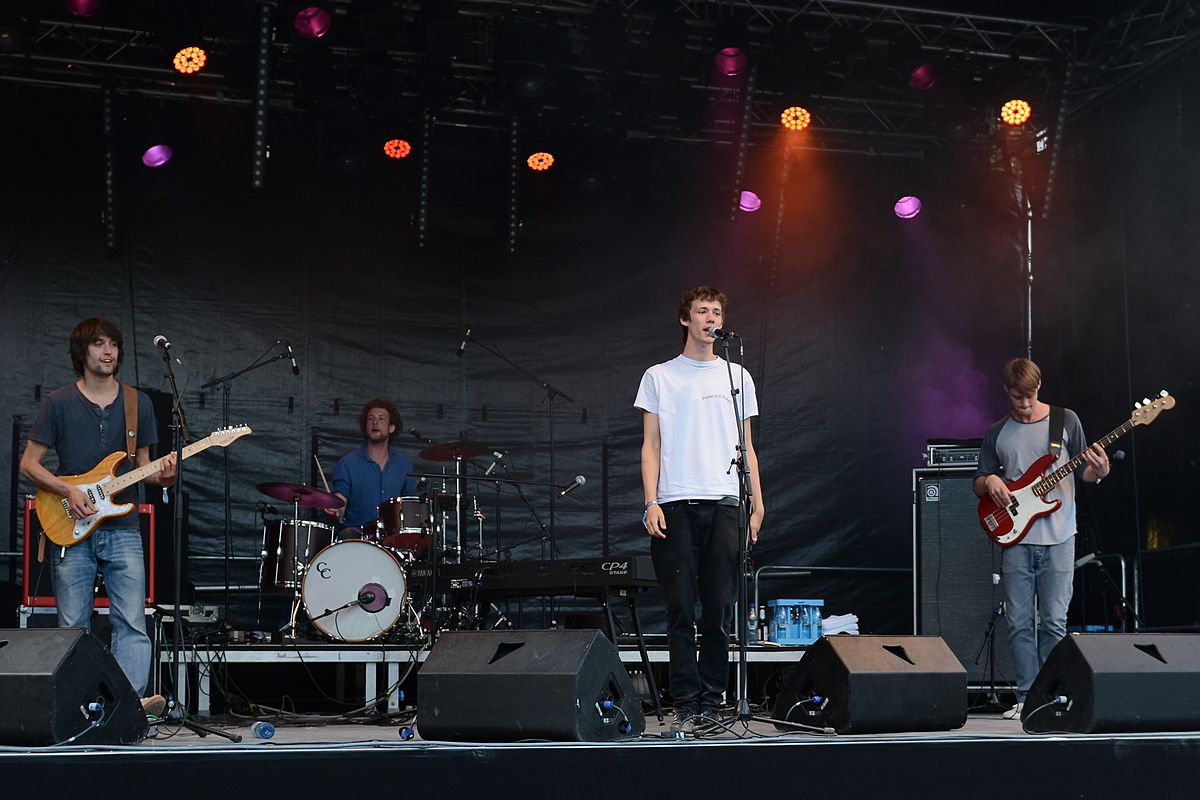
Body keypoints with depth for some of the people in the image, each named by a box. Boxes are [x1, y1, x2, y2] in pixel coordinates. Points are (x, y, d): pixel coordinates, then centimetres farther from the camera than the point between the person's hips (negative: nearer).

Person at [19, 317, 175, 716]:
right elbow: (29, 463, 3)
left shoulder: (138, 403, 10)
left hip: (122, 529, 2)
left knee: (132, 623, -8)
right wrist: (69, 491, -12)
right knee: (72, 627, 2)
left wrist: (161, 474, -7)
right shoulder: (59, 403, 2)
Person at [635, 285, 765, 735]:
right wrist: (651, 503, -5)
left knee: (719, 610, 1)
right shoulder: (659, 377, 10)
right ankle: (686, 706, 2)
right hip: (676, 505, -2)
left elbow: (746, 447, 16)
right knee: (681, 610, -3)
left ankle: (711, 702, 9)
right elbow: (651, 445, 6)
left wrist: (757, 504, 5)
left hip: (724, 504, 2)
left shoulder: (736, 376, 16)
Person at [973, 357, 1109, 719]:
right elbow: (978, 484, 16)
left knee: (1054, 622, -3)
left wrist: (1099, 471, -15)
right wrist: (990, 481, -7)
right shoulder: (997, 432, 10)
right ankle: (1027, 697, 8)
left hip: (1057, 539, -2)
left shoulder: (1066, 420, 5)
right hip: (1016, 539, 2)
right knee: (1019, 623, 1)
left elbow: (1084, 473, 8)